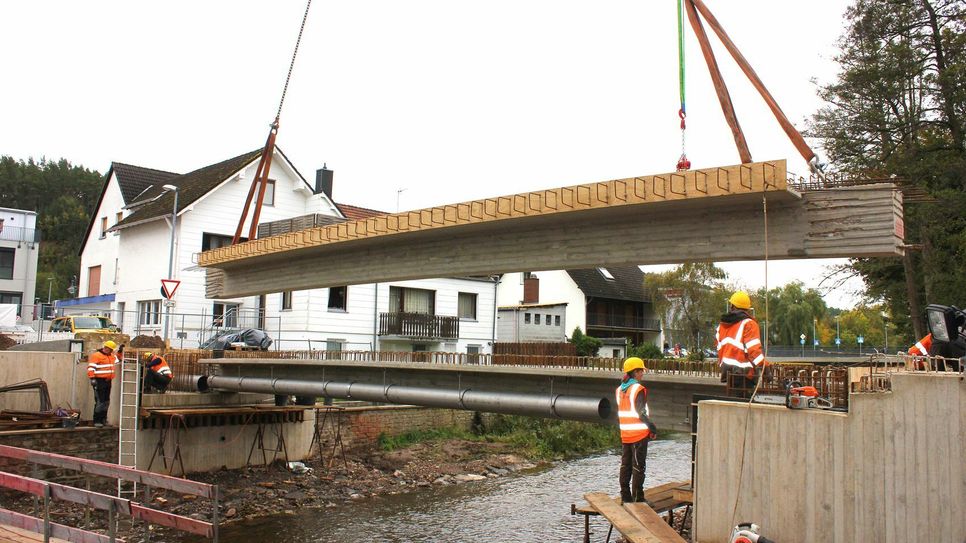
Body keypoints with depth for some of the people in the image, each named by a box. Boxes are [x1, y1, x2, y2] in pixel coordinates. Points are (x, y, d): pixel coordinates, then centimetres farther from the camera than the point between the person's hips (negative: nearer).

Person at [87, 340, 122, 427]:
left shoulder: (111, 356, 17)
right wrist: (92, 378, -22)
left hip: (108, 381, 9)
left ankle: (103, 419, 21)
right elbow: (91, 367, -15)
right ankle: (97, 421, -3)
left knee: (106, 401, 12)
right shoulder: (96, 355, -9)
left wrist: (120, 350, 24)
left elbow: (117, 358, 38)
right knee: (100, 401, -8)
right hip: (99, 381, -9)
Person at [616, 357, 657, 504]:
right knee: (638, 466, 0)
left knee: (625, 465, 13)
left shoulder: (619, 390, 7)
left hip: (625, 434, 7)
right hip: (639, 433, -7)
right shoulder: (638, 389, -15)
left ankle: (625, 496, 19)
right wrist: (653, 428, -10)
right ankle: (637, 498, 4)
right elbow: (641, 413, -19)